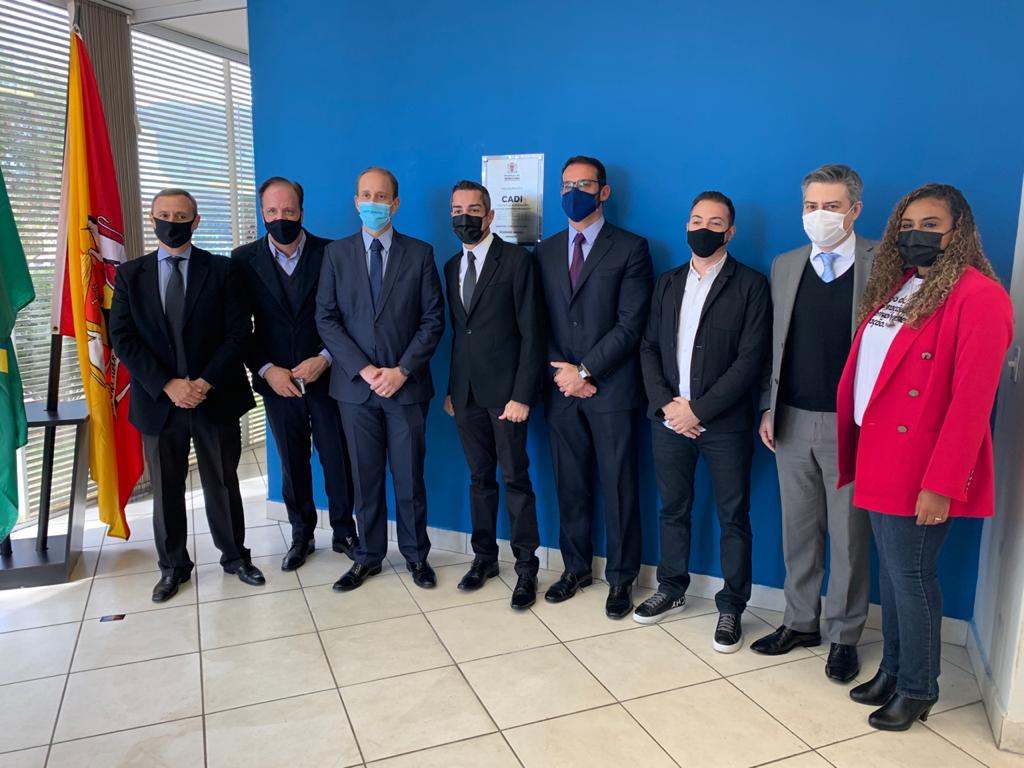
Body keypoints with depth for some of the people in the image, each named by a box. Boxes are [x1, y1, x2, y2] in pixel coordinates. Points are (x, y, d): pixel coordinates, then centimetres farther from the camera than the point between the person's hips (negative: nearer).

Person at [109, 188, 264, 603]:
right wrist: (167, 385, -13)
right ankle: (173, 566, 28)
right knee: (166, 490, 12)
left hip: (216, 398, -1)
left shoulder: (221, 270, 2)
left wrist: (205, 382, -15)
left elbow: (238, 332, -5)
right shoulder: (130, 275, 6)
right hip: (158, 401, 1)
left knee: (223, 484, 11)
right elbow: (123, 339, -2)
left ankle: (235, 556, 27)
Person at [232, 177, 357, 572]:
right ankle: (301, 534, 28)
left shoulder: (330, 253, -4)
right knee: (292, 463, 13)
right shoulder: (244, 259, 0)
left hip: (325, 376, -1)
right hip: (277, 381, 2)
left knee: (337, 459, 5)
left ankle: (344, 532, 23)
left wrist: (324, 359, -14)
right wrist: (266, 370, -10)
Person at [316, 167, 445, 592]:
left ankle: (415, 554, 23)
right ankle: (368, 556, 24)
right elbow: (326, 319, 0)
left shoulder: (420, 253, 2)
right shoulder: (336, 253, 5)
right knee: (365, 477, 10)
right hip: (355, 385, 1)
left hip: (406, 385, -1)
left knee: (409, 477, 7)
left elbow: (433, 319, -2)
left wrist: (402, 370, -12)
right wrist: (362, 369, -10)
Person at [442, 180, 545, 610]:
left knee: (515, 479, 0)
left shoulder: (517, 260, -5)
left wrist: (522, 395, -15)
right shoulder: (451, 267, 14)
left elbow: (531, 333, -10)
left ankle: (526, 568, 11)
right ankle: (484, 557, 25)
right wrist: (450, 389, 8)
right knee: (479, 478, 13)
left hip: (505, 391, -5)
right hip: (466, 393, 5)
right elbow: (455, 331, 15)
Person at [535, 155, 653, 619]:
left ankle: (621, 578, 19)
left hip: (612, 389, -4)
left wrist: (584, 370, -13)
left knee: (618, 486, 4)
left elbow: (631, 325, -9)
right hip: (561, 389, 4)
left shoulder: (630, 249, -2)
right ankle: (576, 567, 28)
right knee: (570, 485, 12)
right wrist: (561, 373, -5)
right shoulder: (545, 251, 12)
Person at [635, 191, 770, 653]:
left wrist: (698, 410, -15)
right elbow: (649, 347, 8)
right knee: (673, 509, 15)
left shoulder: (750, 286, -3)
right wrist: (666, 403, -7)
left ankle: (731, 607, 20)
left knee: (734, 518, 6)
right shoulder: (668, 283, 12)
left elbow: (750, 359, -11)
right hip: (670, 418, 4)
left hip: (724, 424, -4)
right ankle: (671, 590, 32)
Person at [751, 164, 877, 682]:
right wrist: (768, 408, 7)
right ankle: (800, 623, 30)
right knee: (798, 530, 14)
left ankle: (843, 635, 25)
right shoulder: (785, 266, 8)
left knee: (849, 535, 9)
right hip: (793, 421, 4)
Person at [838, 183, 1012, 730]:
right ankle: (892, 670, 34)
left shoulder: (979, 296, -14)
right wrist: (854, 446, 9)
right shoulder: (895, 287, 12)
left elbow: (971, 400, -19)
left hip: (920, 469, -7)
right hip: (879, 457, 8)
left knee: (911, 578, 5)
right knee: (891, 573, 18)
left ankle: (918, 690, 24)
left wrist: (940, 484, -21)